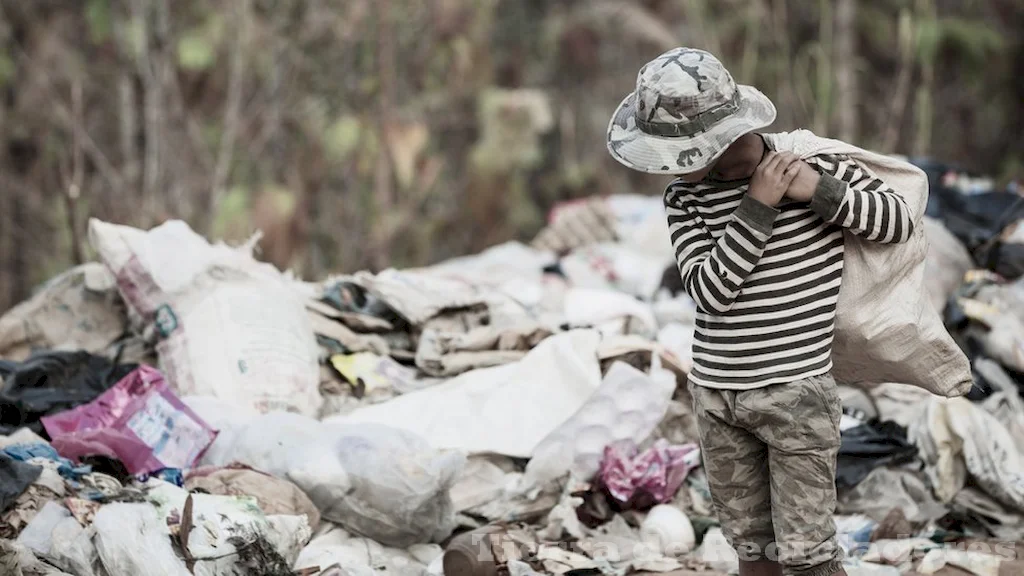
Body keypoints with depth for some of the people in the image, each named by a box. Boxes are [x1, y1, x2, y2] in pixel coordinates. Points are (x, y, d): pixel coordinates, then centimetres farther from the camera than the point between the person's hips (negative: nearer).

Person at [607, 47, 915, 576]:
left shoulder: (816, 163, -8)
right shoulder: (684, 196, -2)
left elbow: (901, 222, -4)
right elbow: (708, 290, -11)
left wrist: (819, 190, -19)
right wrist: (757, 207, -20)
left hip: (796, 392, -3)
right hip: (715, 394, 3)